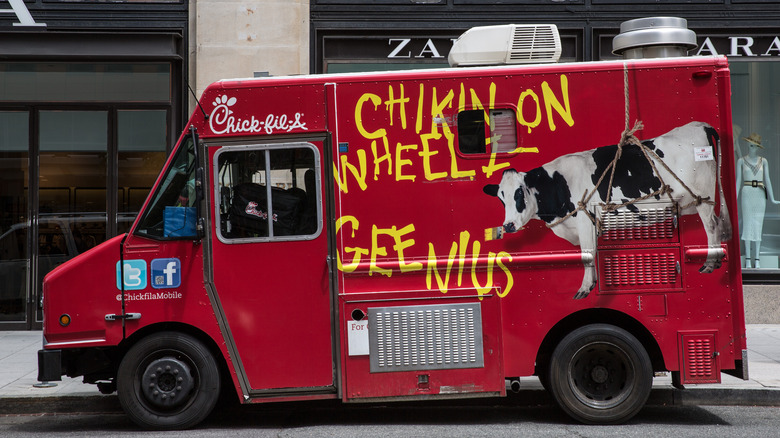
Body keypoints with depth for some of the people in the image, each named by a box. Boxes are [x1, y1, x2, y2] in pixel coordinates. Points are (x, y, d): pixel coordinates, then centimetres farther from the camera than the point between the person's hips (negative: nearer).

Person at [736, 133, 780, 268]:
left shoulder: (763, 161, 8)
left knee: (758, 225, 1)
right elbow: (738, 180, 3)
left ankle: (757, 259, 4)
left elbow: (767, 180, 3)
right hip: (747, 194, -2)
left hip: (760, 195, 2)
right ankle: (748, 258, -2)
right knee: (747, 224, -5)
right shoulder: (741, 161, 5)